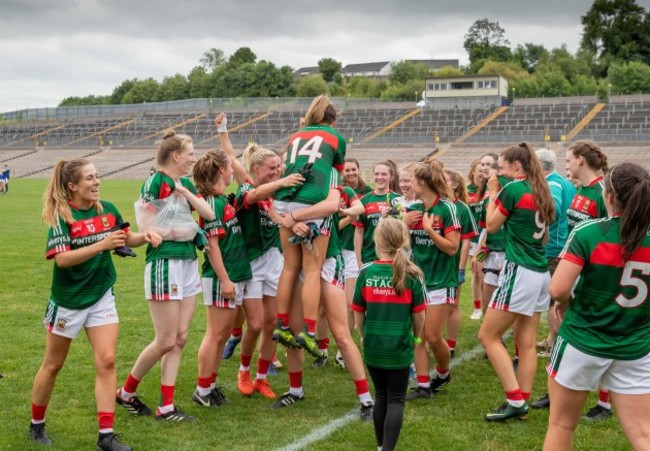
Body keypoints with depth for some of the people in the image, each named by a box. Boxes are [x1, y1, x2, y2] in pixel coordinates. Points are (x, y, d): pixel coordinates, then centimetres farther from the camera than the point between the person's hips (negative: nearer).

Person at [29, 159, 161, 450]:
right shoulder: (61, 216, -17)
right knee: (53, 365, 11)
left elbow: (127, 239, 13)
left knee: (107, 362, -4)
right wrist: (103, 244, -36)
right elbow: (62, 258, -29)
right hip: (68, 300, -4)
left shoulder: (107, 210, -2)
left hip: (101, 298, 4)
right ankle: (36, 425, 31)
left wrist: (145, 236, -8)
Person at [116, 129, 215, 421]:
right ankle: (126, 392, 18)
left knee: (180, 339, 7)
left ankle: (166, 407, 13)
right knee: (166, 341, -3)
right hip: (164, 264, -8)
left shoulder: (186, 183, 13)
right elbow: (144, 226, -16)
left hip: (189, 263, 8)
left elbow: (209, 214, 1)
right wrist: (174, 231, -10)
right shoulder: (155, 182, -11)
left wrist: (185, 192, -9)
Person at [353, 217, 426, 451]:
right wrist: (415, 337, 16)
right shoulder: (411, 274, -10)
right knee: (396, 400, 8)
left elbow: (358, 313, 2)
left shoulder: (366, 272, -6)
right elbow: (419, 315, -3)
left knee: (380, 396, 19)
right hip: (399, 347, -2)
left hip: (372, 346, 2)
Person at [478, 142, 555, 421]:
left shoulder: (513, 188, -11)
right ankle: (522, 403, 13)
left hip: (520, 272, -9)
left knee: (488, 336, -1)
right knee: (527, 343, 10)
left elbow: (492, 226, -2)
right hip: (541, 272, 9)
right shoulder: (539, 190, 12)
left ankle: (515, 400, -5)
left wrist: (493, 193, 9)